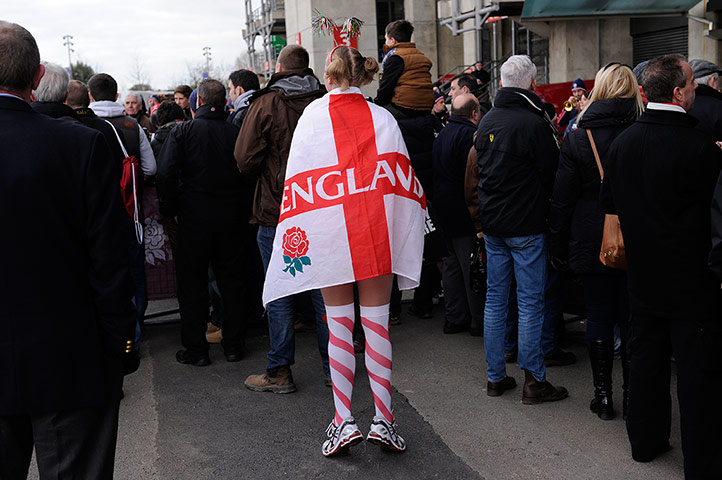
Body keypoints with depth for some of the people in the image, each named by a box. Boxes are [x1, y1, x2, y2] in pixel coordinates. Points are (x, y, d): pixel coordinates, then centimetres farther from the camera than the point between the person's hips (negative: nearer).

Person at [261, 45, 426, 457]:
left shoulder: (314, 114, 1)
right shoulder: (383, 118, 5)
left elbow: (297, 176, 0)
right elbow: (403, 180, 4)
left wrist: (297, 236, 6)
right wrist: (405, 241, 12)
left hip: (331, 237, -1)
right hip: (378, 236, 1)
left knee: (339, 327, 8)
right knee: (377, 325, 6)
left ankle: (343, 421, 9)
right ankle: (384, 420, 12)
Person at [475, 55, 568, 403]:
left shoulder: (486, 121, 7)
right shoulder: (535, 123, -15)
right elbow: (551, 175, -10)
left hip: (492, 222, 7)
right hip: (526, 225, -6)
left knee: (495, 298, 12)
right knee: (530, 302, 1)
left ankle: (495, 376, 19)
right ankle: (534, 380, 7)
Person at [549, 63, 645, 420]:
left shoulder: (578, 137, -6)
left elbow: (562, 199, -4)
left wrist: (558, 249, 4)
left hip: (591, 243, -1)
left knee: (598, 318, 9)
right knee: (632, 319, 9)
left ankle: (603, 395, 17)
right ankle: (633, 399, 15)